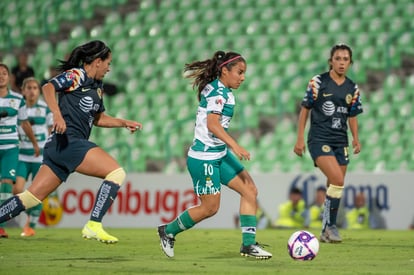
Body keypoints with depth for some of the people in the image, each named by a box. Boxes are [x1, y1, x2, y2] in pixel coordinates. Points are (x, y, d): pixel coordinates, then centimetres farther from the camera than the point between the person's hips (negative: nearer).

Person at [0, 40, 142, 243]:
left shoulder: (96, 86, 23)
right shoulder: (76, 75, -4)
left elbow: (98, 118, 35)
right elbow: (48, 87, -19)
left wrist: (124, 123, 26)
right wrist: (57, 115, -32)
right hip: (68, 141, -9)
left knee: (32, 197, 5)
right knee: (117, 172, -13)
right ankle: (93, 225, -19)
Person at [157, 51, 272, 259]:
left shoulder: (224, 92, 12)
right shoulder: (218, 92, -17)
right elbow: (212, 124, -29)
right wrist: (235, 146, -35)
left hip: (220, 154, 10)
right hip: (204, 158, -10)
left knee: (250, 190, 0)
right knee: (210, 207, -3)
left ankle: (248, 244, 0)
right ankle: (168, 231, 18)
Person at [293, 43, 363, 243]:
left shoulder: (352, 89, 9)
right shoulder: (318, 82, -4)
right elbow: (305, 109, 0)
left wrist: (356, 138, 1)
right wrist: (300, 138, -3)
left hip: (340, 141, 5)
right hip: (319, 139, -5)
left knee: (335, 188, 6)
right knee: (337, 180, -22)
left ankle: (327, 232, 18)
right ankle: (329, 225, -10)